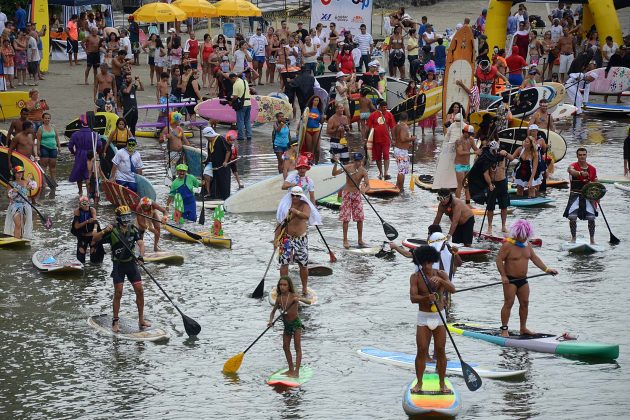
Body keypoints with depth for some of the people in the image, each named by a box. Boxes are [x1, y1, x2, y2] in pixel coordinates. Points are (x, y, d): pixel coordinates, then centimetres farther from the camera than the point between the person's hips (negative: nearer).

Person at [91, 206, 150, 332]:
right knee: (118, 293, -7)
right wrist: (104, 231, -33)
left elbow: (140, 243, -12)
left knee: (139, 291, 0)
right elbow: (95, 239, -15)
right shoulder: (112, 230, -11)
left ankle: (141, 320, 11)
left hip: (131, 263, 4)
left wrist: (141, 256, -30)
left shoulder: (133, 229, -1)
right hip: (118, 265, -4)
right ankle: (115, 321, 3)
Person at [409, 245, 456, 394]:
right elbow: (413, 298, -16)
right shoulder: (415, 277, -5)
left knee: (440, 351, 2)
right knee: (422, 351, -5)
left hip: (439, 316, 1)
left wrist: (440, 280, -36)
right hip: (423, 317, -1)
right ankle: (419, 383, 6)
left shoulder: (441, 274, -1)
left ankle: (442, 383, 10)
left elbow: (452, 289, -18)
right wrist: (427, 298, -35)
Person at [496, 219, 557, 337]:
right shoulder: (508, 245, -14)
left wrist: (546, 269, 6)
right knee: (508, 303, -9)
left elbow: (535, 258, 14)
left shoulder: (527, 245, 9)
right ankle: (504, 329, -5)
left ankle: (523, 328, 19)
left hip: (523, 279, 7)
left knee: (525, 303, 9)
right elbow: (499, 260, -16)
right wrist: (503, 275, -24)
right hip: (510, 280, -7)